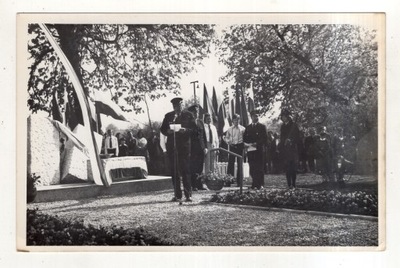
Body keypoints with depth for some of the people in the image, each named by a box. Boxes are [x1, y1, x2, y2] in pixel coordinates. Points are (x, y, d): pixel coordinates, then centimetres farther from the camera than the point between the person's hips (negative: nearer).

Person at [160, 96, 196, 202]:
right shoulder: (168, 116, 14)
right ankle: (177, 195, 9)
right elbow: (162, 129, 13)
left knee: (185, 170, -6)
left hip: (184, 146, -2)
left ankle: (188, 194, -2)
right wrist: (168, 131, -8)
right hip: (171, 146, 3)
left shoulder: (188, 115, 8)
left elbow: (194, 128, 3)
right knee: (174, 171, 3)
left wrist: (185, 130, -15)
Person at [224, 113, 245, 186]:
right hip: (232, 147, 2)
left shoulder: (242, 129, 3)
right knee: (230, 163, -3)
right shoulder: (229, 129, 10)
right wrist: (228, 141, -3)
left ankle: (239, 181, 8)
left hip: (240, 146, -1)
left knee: (240, 164, 2)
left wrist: (244, 147, -9)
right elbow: (226, 137, 17)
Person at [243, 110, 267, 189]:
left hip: (259, 149, -3)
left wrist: (256, 143, -13)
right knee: (252, 168, 1)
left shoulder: (262, 126, 6)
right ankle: (254, 184, 8)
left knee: (259, 168, -5)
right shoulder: (248, 127, 18)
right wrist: (246, 144, -4)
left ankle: (260, 184, -1)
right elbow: (244, 138, 16)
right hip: (250, 150, 3)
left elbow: (264, 138, -2)